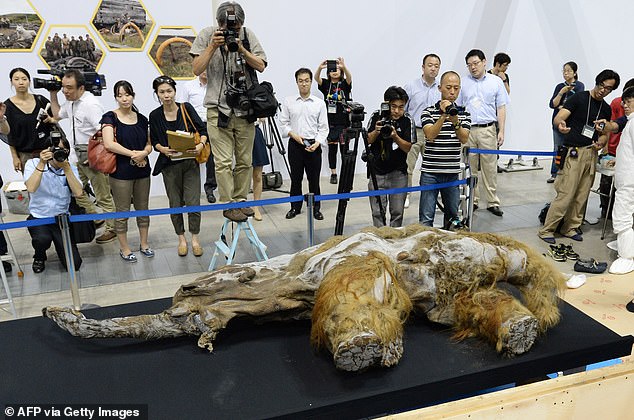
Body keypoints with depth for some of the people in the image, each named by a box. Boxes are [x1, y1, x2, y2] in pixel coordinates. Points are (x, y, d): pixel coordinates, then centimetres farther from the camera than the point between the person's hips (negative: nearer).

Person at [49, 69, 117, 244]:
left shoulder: (90, 104, -19)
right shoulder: (71, 102, 9)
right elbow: (57, 115, 30)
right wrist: (53, 95, 19)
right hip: (79, 155, 9)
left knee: (103, 196, 2)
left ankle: (112, 229, 15)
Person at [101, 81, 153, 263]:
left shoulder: (141, 119, 8)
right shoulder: (110, 118, -6)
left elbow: (149, 144, 11)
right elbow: (109, 144, -19)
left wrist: (144, 153, -11)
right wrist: (133, 154, -17)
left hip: (142, 171, 4)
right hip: (121, 172, -4)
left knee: (143, 209, 13)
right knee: (122, 212, 5)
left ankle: (144, 244, 28)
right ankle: (124, 248, 19)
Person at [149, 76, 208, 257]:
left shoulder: (186, 108, -3)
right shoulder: (155, 116, -1)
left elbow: (202, 130, 0)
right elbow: (154, 141, 6)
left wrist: (201, 144, -19)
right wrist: (163, 149, -15)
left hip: (190, 162, -1)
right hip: (169, 165, 1)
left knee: (193, 202, -5)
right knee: (175, 204, 8)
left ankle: (195, 238, 15)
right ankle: (181, 238, 26)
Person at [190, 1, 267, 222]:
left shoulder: (248, 35, 4)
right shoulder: (207, 35, 0)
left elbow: (261, 66, -1)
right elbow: (196, 69, -4)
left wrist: (241, 49, -14)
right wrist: (213, 46, -14)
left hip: (245, 110, 3)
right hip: (219, 110, -2)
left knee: (244, 161, 8)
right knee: (224, 162, -6)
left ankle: (241, 200, 20)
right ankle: (228, 205, 4)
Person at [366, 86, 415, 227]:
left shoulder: (408, 121, -5)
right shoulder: (376, 117, -2)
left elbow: (408, 148, -7)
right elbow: (367, 141, 3)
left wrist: (395, 136, -23)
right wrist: (376, 131, -16)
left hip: (398, 173, 0)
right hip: (377, 172, 0)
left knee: (397, 212, 3)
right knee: (378, 212, 0)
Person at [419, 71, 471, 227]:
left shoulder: (464, 114, 7)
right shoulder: (429, 112, -1)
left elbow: (464, 139, -7)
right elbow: (430, 135, -15)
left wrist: (455, 122, -23)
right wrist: (443, 115, -24)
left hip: (452, 173, 3)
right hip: (430, 172, -3)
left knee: (452, 215, 13)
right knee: (426, 218, -3)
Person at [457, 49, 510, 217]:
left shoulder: (496, 81, 8)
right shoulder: (463, 83, 8)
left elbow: (501, 108, 8)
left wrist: (501, 131, 2)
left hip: (488, 129, 0)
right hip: (467, 130, 1)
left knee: (490, 167, 1)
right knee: (469, 167, 4)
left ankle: (492, 202, 8)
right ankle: (472, 200, 15)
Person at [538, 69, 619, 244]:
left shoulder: (606, 109, 15)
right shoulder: (579, 98, -4)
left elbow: (604, 133, 22)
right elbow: (557, 118, -16)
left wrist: (601, 142, -2)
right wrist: (560, 124, -40)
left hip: (591, 154, 6)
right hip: (574, 152, -6)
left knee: (582, 195, 8)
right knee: (566, 194, -10)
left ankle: (570, 228, 19)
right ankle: (546, 230, -3)